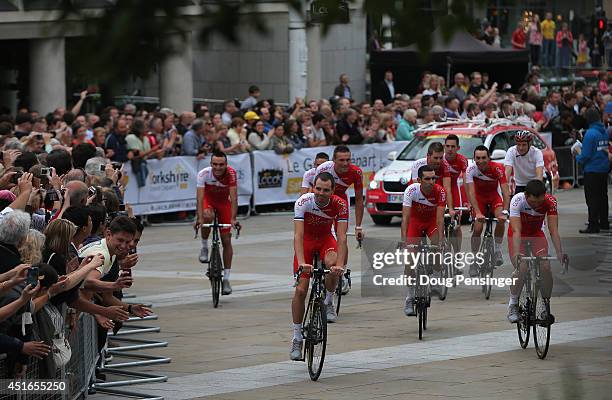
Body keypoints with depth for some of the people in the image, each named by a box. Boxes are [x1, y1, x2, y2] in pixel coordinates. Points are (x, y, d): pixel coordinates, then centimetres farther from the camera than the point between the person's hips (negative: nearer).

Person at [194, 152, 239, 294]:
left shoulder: (231, 174, -31)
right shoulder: (204, 174, -31)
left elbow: (234, 198, -34)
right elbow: (200, 197, -36)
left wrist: (233, 219, -45)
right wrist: (199, 218, -48)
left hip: (224, 202, 1)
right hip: (208, 200, -1)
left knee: (226, 240, -3)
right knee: (208, 216, -37)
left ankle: (226, 278, 5)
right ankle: (204, 247, -12)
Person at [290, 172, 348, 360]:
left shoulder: (340, 204, -26)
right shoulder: (303, 202, -29)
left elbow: (341, 237, -32)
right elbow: (298, 235, -36)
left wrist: (340, 264, -46)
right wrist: (301, 263, -50)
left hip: (326, 239, 1)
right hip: (306, 241, -1)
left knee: (333, 264, -35)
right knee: (301, 290, -9)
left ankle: (328, 302, -6)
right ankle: (297, 339, 3)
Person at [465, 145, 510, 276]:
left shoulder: (498, 168, -27)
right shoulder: (471, 170, -26)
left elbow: (505, 191, -31)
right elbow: (471, 193, -33)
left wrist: (505, 211, -44)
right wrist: (478, 212, -45)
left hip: (494, 197, 0)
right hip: (479, 198, 0)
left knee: (501, 219, -28)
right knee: (477, 228, -14)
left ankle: (498, 250, -8)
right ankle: (474, 261, 1)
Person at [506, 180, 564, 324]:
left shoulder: (550, 201, -27)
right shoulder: (517, 200, -33)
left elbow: (554, 230, -29)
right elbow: (517, 231, -38)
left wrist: (559, 252, -41)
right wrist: (516, 254, -51)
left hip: (537, 233, 2)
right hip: (519, 235, -2)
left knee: (546, 267, -17)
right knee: (521, 268, -23)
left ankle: (546, 308, -2)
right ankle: (513, 305, -3)